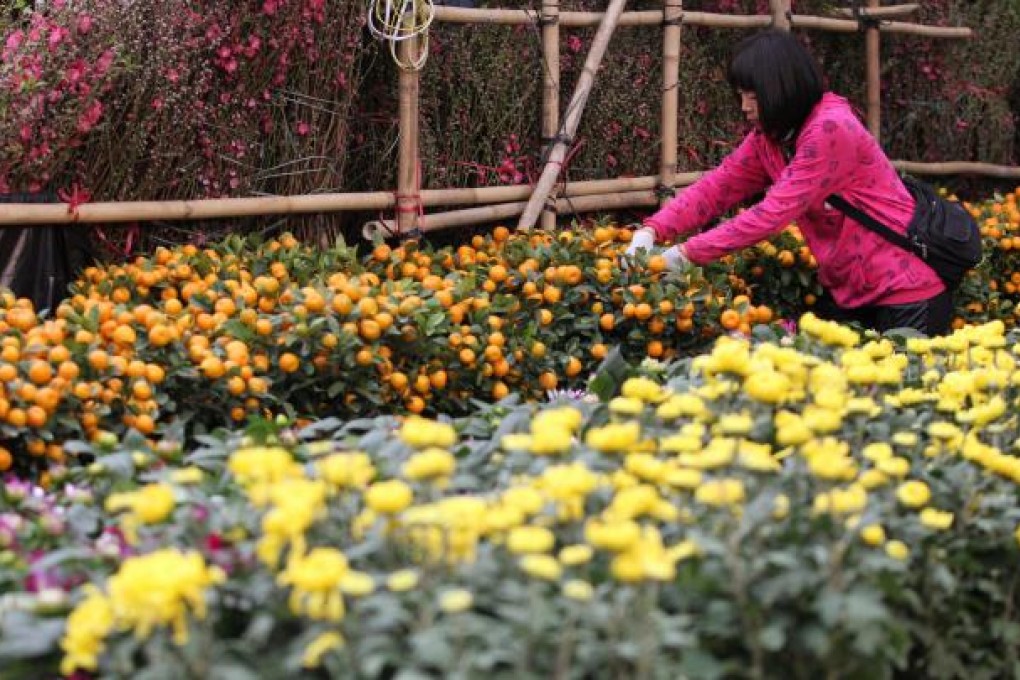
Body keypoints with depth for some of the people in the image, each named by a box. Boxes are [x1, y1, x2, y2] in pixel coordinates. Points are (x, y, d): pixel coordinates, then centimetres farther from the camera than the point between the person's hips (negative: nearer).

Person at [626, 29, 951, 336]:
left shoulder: (831, 130, -25)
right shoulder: (769, 136, 3)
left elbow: (774, 213, -28)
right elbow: (717, 186, 0)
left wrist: (686, 254, -27)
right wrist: (651, 231, -16)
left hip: (906, 290, -8)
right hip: (847, 289, 8)